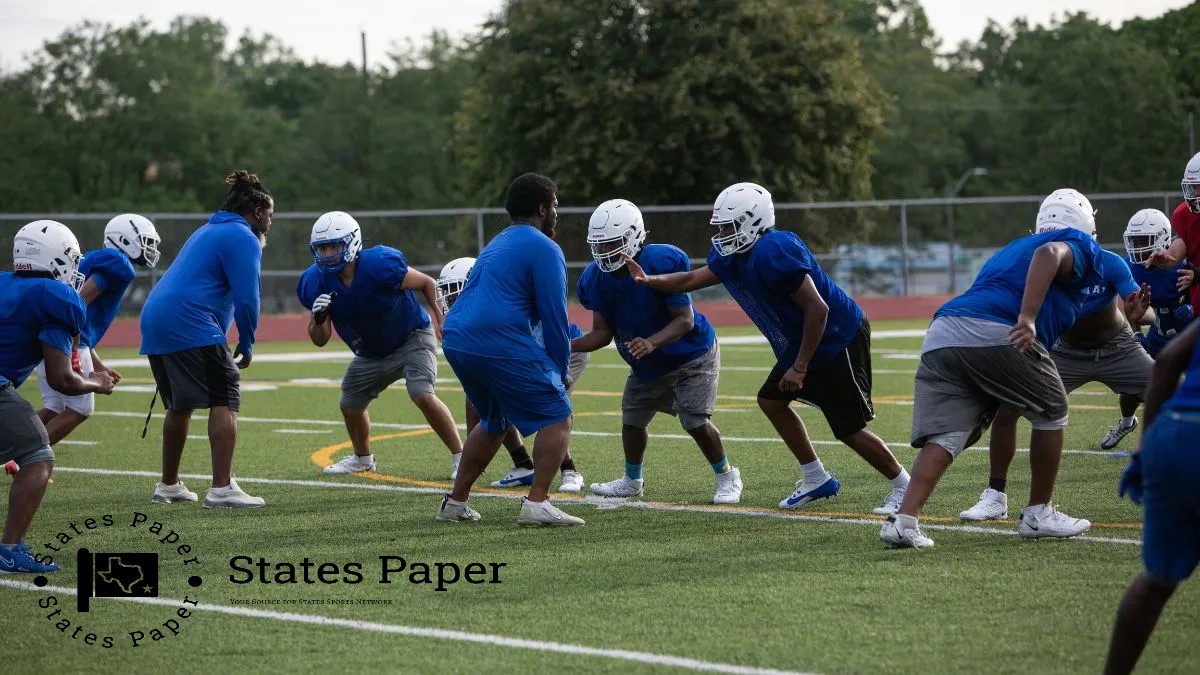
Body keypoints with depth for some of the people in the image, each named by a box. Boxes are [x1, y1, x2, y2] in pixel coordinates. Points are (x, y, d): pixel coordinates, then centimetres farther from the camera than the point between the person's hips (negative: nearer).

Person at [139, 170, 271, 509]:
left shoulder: (207, 232, 26)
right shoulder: (243, 239, -4)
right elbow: (246, 299, -10)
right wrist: (246, 345, 3)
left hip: (154, 319, 10)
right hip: (189, 325, -10)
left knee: (179, 405, 22)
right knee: (225, 401, -9)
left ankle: (168, 485, 30)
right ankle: (222, 488, -19)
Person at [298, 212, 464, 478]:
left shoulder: (378, 265, -32)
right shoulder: (318, 283, -17)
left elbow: (427, 283, -17)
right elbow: (320, 340, -9)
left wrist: (442, 323, -22)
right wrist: (319, 318, -31)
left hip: (412, 338, -6)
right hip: (371, 354, 6)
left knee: (423, 395, -25)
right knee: (350, 405, 14)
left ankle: (460, 455, -14)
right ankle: (362, 458, 42)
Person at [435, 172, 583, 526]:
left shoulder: (497, 245, 26)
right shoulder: (544, 249, -3)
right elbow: (554, 316, -6)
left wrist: (551, 365, 30)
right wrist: (561, 370, 6)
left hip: (457, 343, 9)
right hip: (501, 347, -9)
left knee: (495, 423, 27)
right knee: (557, 417, 0)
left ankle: (456, 502, 28)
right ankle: (537, 503, -11)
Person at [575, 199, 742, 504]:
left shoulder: (662, 263, -33)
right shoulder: (597, 279, -14)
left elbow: (685, 319, -31)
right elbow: (603, 333, -8)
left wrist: (651, 343, -47)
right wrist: (566, 347, -24)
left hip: (691, 355, -6)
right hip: (647, 364, 6)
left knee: (695, 421, -14)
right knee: (632, 419, 11)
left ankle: (727, 477, 8)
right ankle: (632, 481, 35)